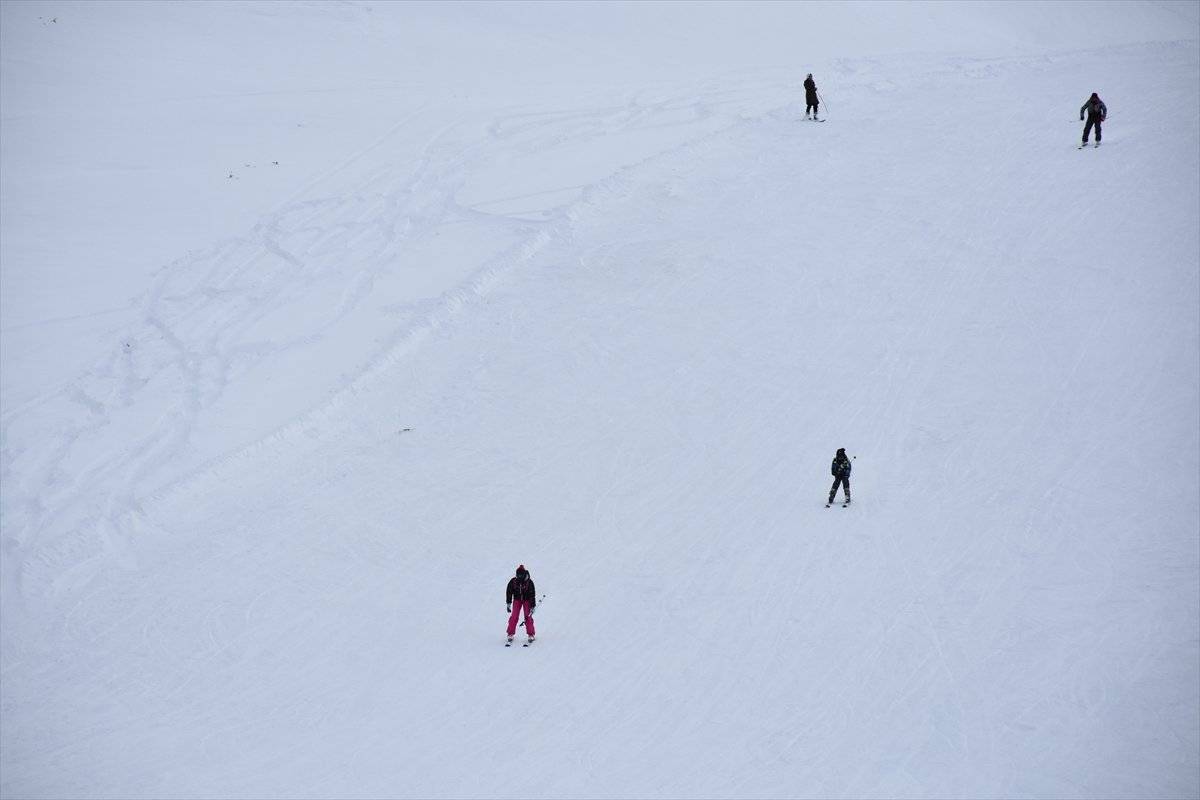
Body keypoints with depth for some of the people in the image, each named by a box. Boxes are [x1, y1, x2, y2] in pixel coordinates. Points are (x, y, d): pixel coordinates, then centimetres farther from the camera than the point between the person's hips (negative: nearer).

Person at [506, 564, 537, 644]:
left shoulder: (529, 582, -18)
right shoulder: (513, 581, -14)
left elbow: (532, 594, -12)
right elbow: (509, 592, -1)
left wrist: (532, 606, -12)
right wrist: (508, 603, -3)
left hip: (527, 600, -1)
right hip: (517, 599, 1)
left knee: (528, 617, -9)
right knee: (514, 617, -9)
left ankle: (531, 635, -2)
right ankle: (510, 634, -1)